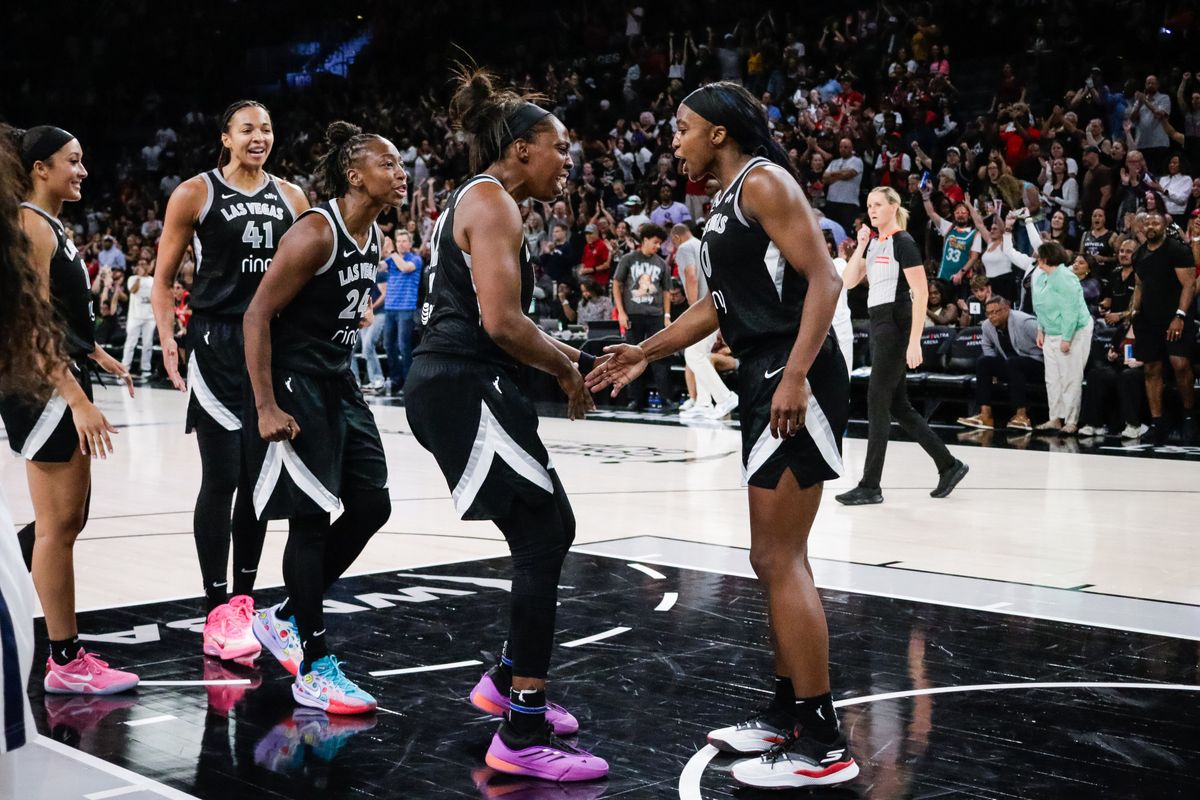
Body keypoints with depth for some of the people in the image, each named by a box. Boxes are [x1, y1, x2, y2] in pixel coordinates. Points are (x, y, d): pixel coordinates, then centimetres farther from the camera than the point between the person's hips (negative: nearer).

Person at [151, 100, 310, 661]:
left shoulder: (291, 198, 9)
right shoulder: (196, 193, -3)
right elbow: (163, 279, 0)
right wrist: (168, 343, -11)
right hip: (217, 346, -5)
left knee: (260, 479, 9)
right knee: (221, 479, -6)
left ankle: (243, 601, 20)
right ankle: (217, 615, -1)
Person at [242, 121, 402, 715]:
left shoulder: (375, 237, 8)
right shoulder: (316, 232, -18)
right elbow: (257, 314, -19)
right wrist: (265, 408, -22)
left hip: (339, 385, 9)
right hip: (294, 388, -9)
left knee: (371, 506, 8)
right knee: (311, 519, -7)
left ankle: (285, 619, 24)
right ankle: (313, 670, 2)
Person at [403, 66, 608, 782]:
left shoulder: (479, 200, 21)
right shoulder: (492, 202, -11)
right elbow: (501, 321, -22)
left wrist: (567, 355, 15)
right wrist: (566, 371, -7)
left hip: (455, 385, 11)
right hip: (464, 388, -11)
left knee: (551, 529, 18)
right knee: (542, 540, -9)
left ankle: (507, 683, 31)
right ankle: (522, 737, -7)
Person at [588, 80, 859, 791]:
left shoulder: (764, 182, -10)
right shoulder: (729, 200, 19)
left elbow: (824, 281, -18)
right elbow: (721, 303, 29)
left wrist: (795, 377, -27)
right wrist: (648, 353, 27)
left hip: (794, 382, -10)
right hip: (765, 381, 10)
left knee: (779, 559, -9)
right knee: (778, 558, 14)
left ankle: (824, 745, -4)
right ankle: (787, 715, 24)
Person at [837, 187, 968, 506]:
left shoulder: (903, 242, -10)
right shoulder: (873, 242, 14)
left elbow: (921, 293, -15)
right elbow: (848, 281, 11)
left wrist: (915, 342, -20)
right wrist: (860, 246, -2)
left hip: (897, 325, -9)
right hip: (879, 324, 9)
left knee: (877, 402, -8)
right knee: (898, 406, 10)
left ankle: (870, 486, -3)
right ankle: (949, 465, 20)